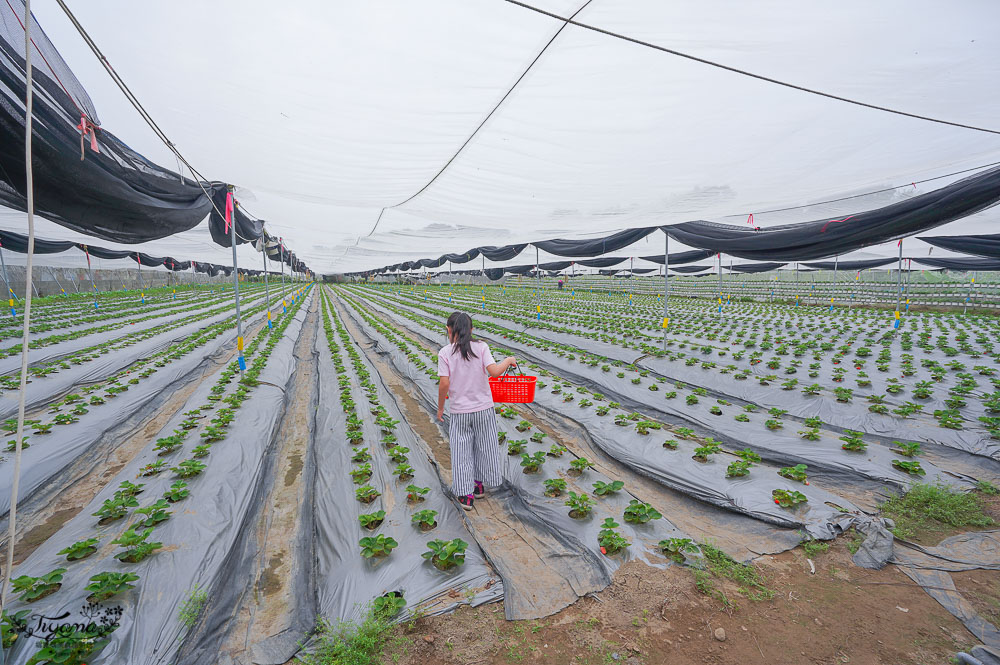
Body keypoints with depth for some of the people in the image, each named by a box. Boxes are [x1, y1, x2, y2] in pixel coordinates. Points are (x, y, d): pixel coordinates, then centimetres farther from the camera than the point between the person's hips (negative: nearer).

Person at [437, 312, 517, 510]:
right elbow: (494, 371, -18)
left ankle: (466, 495, 18)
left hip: (459, 411, -1)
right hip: (484, 408, 1)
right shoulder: (481, 347, -7)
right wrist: (508, 360, 1)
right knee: (484, 446, 19)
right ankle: (479, 485, 35)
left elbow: (444, 384, -12)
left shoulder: (445, 353, -9)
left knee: (461, 451, 12)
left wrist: (440, 408, 2)